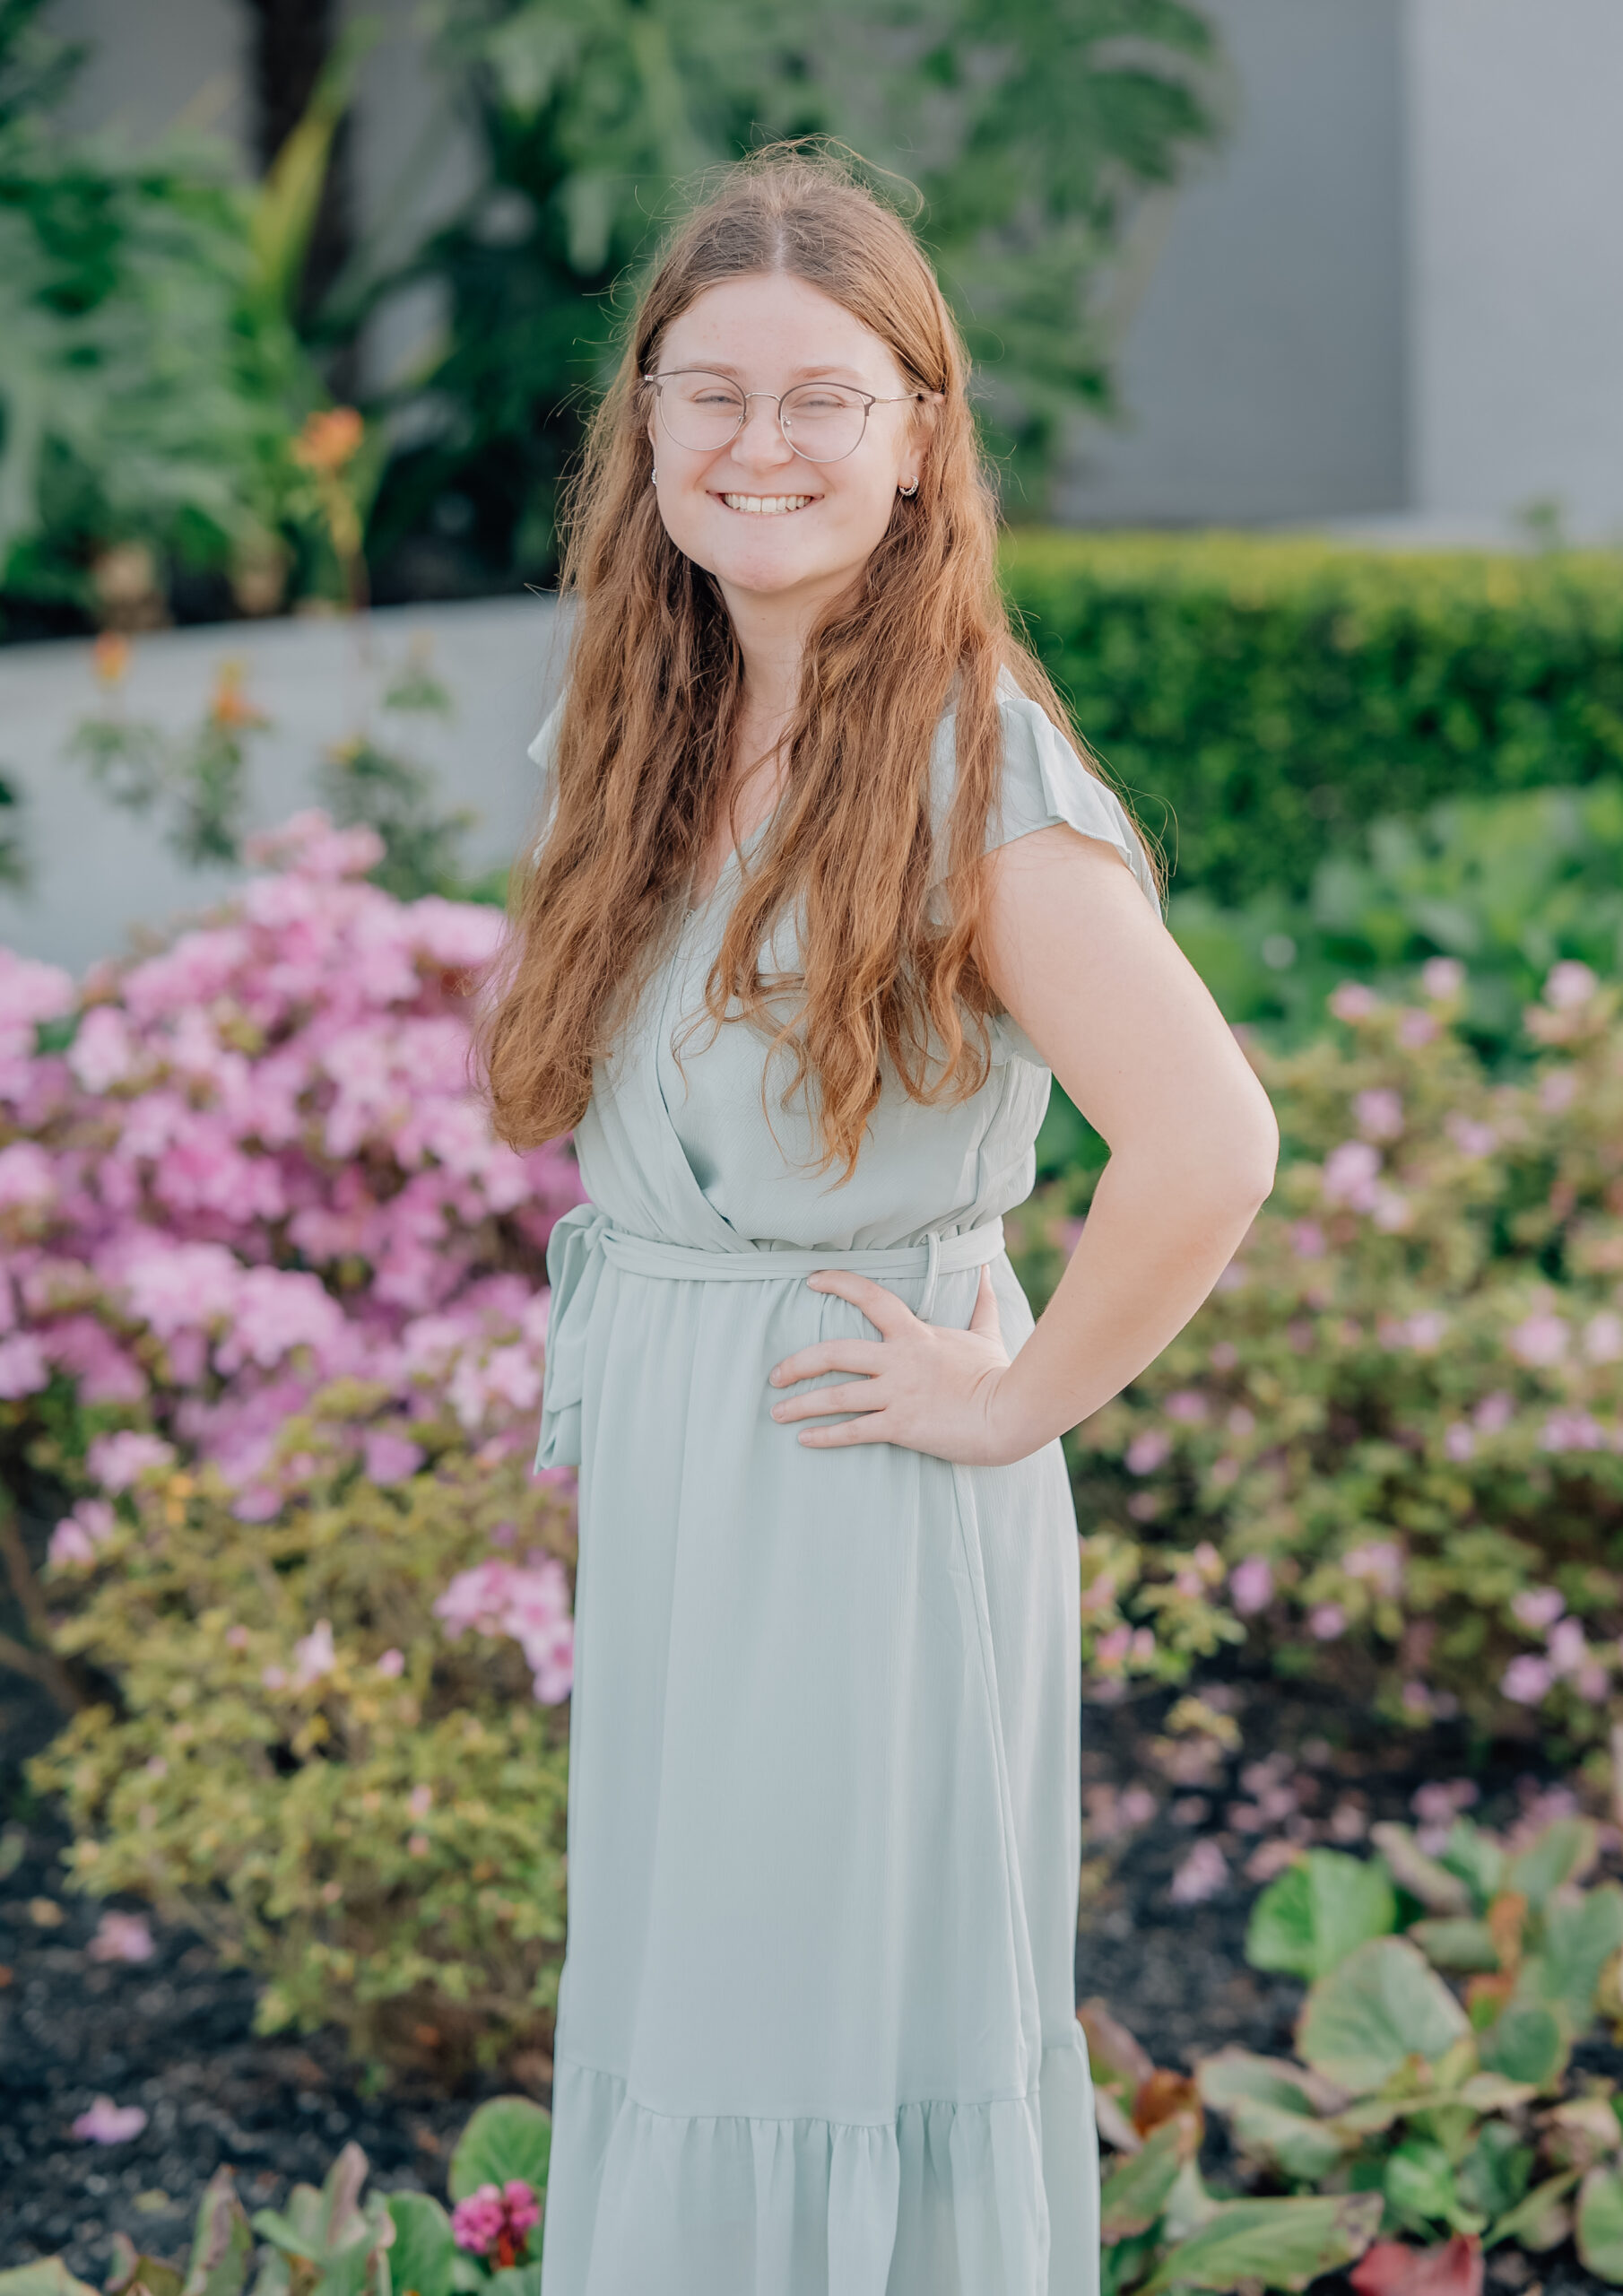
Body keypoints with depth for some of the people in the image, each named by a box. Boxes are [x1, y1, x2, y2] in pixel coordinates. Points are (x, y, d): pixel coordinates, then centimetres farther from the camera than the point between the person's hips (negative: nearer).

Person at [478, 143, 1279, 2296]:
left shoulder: (972, 770, -19)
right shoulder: (633, 735, 5)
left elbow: (1211, 1143, -29)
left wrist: (1021, 1403, -17)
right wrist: (611, 1365, 11)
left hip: (867, 1509, -7)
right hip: (659, 1482, 7)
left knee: (856, 2052, 5)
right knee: (669, 2017, 18)